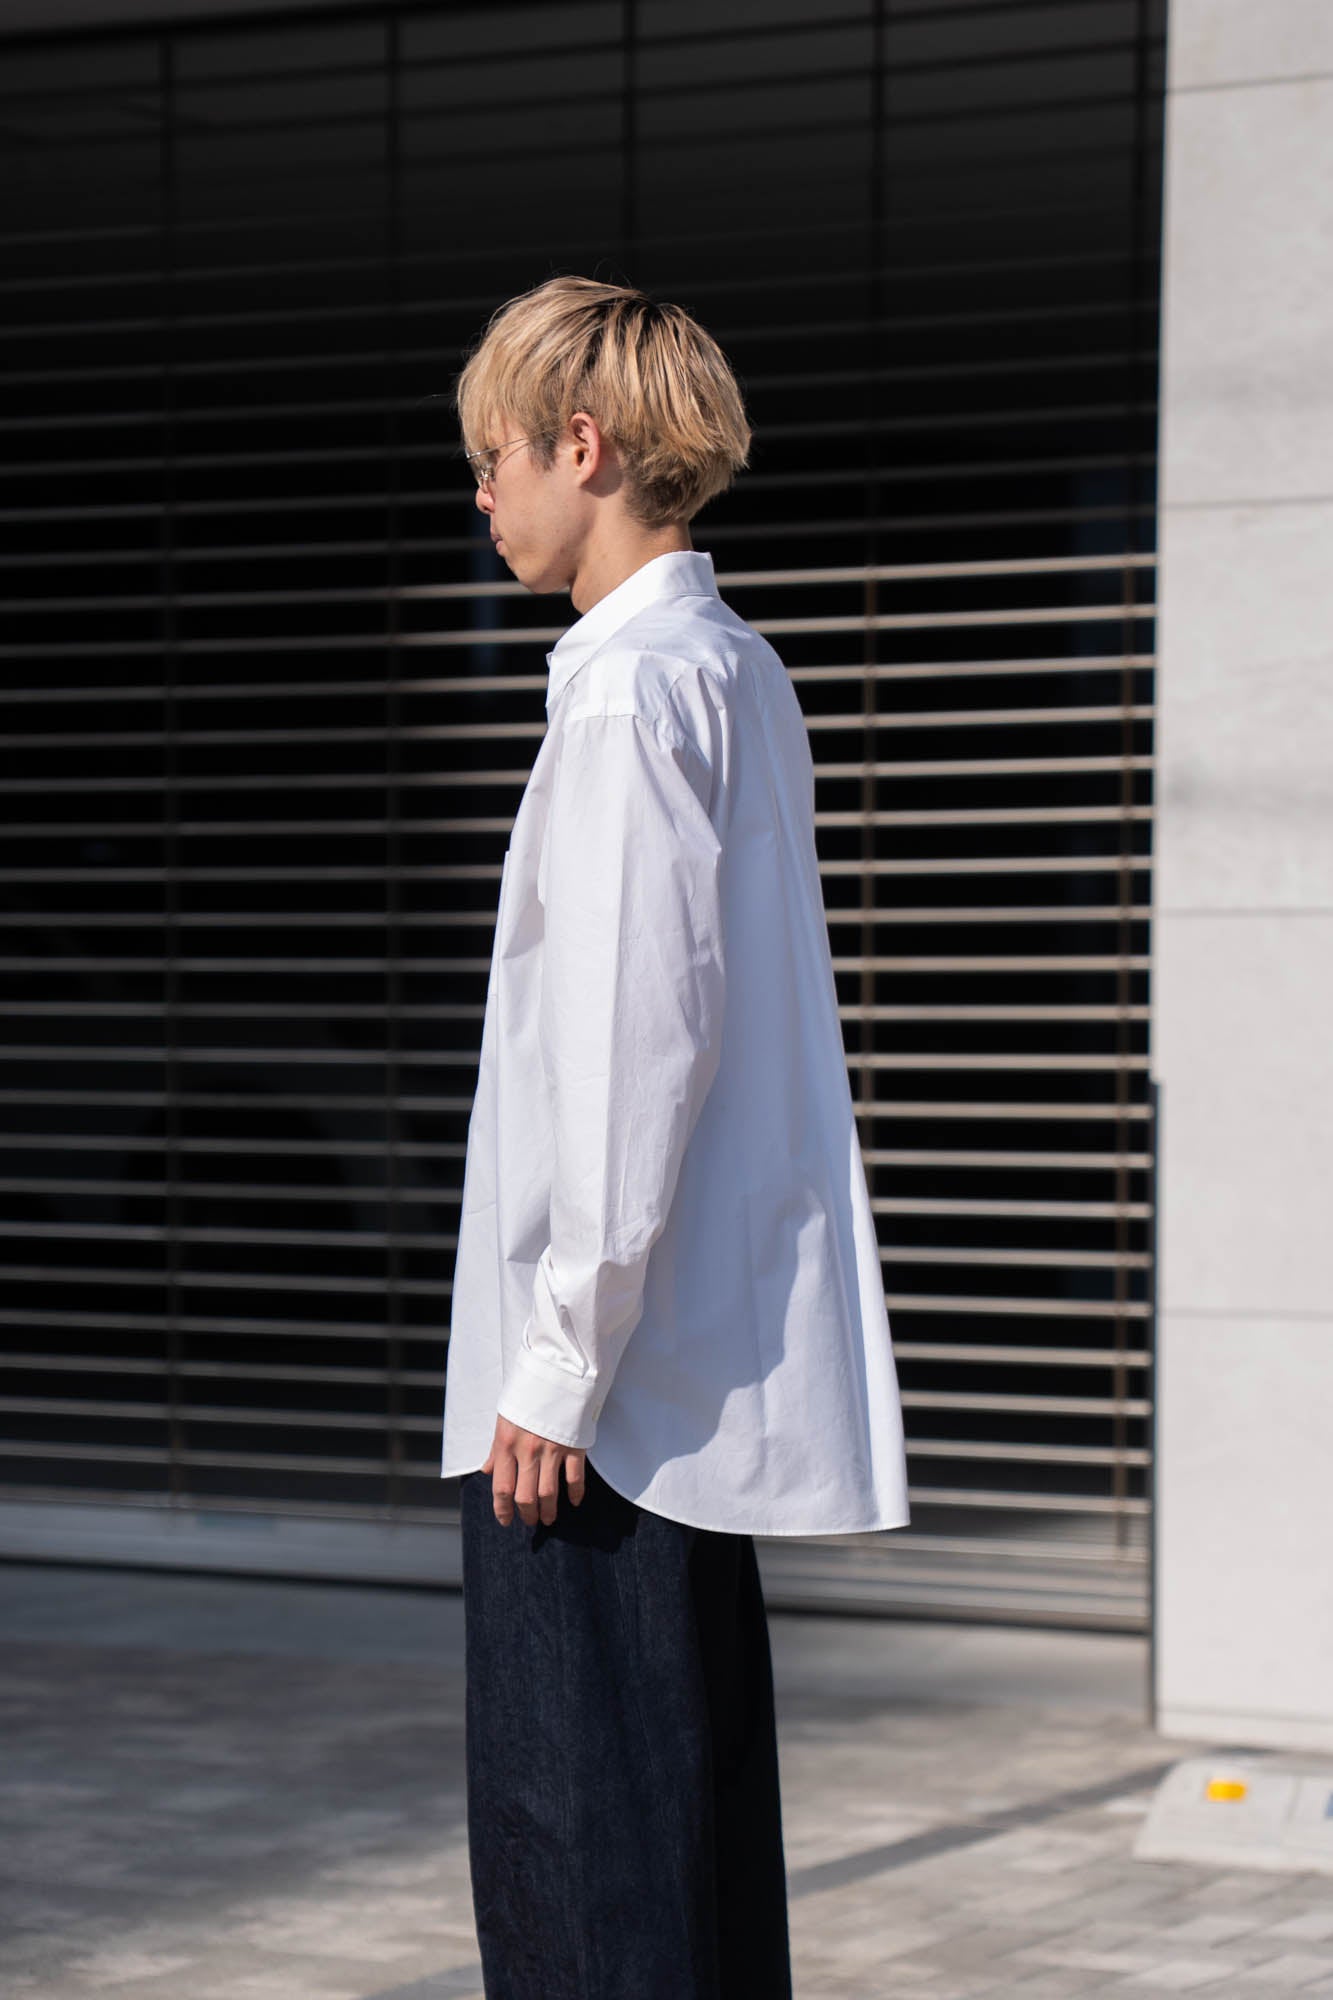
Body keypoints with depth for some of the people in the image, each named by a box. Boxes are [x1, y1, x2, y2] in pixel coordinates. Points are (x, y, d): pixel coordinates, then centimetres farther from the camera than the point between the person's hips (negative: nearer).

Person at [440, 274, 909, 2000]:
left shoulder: (630, 691, -14)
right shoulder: (740, 674, 16)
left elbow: (634, 1038, -20)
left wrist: (562, 1360, -17)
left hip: (610, 1381, -10)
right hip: (709, 1367, 10)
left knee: (574, 1845, -5)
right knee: (690, 1826, 15)